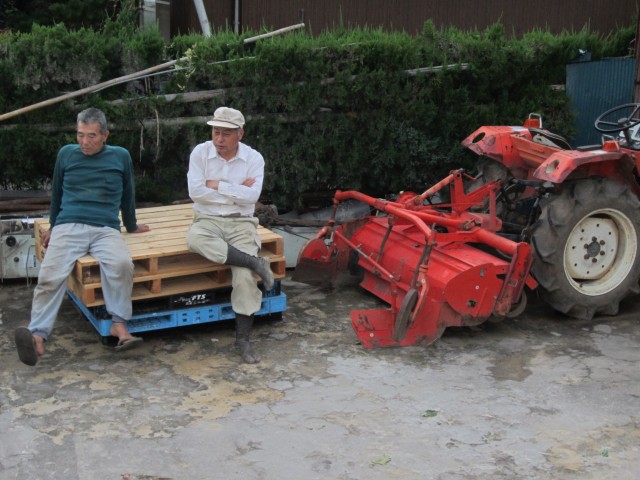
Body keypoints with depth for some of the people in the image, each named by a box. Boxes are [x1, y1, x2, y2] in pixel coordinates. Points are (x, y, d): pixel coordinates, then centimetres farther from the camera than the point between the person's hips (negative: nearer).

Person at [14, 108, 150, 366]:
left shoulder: (121, 156, 14)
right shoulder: (66, 154, 16)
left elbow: (128, 195, 26)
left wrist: (131, 226, 33)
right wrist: (53, 226, 31)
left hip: (106, 229, -1)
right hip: (68, 226, 1)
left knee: (121, 263, -34)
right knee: (51, 273, -27)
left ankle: (119, 324, -27)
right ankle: (37, 334, -35)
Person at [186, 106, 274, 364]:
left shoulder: (254, 158, -1)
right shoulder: (200, 153, -1)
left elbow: (252, 196, -13)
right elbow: (195, 192, -12)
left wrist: (216, 185, -13)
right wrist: (236, 191, -9)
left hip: (241, 223, 0)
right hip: (208, 220, 1)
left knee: (245, 276, -22)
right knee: (195, 239, -37)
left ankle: (243, 339, -9)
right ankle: (256, 263, -25)